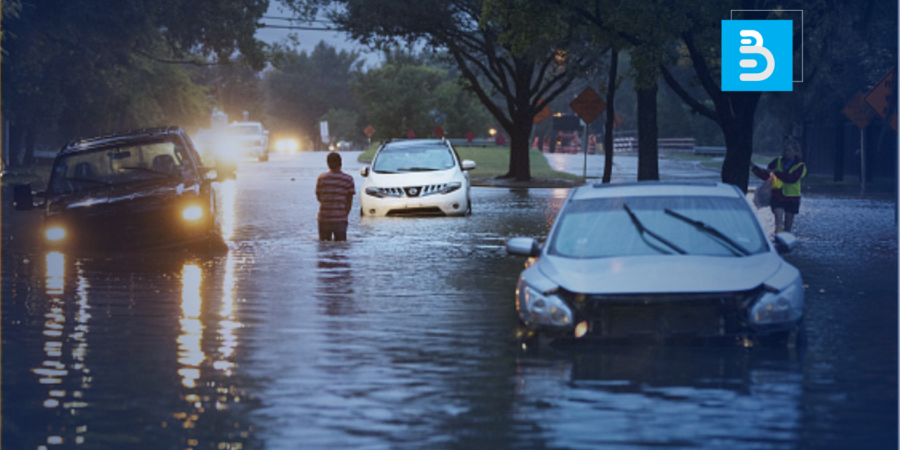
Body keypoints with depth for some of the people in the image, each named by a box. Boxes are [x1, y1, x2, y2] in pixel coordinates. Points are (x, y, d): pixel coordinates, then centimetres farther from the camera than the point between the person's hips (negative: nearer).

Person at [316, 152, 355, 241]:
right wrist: (345, 215, 8)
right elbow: (349, 201, -2)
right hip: (340, 220, -1)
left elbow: (318, 197, 7)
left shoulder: (321, 178, -2)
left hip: (324, 218, 1)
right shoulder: (348, 179, -4)